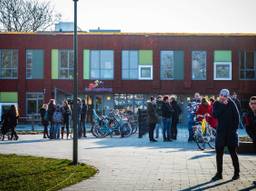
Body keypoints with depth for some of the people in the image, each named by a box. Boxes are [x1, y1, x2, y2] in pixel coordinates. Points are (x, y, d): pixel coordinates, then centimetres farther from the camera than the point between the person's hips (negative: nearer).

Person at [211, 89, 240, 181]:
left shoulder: (231, 104, -4)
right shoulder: (216, 104, 2)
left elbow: (236, 117, -4)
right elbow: (215, 114, -14)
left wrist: (235, 128, -10)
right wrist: (223, 105, -18)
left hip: (231, 132, -2)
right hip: (220, 132, 2)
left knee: (233, 153, 6)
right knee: (219, 153, 4)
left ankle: (237, 173, 17)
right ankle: (219, 173, 13)